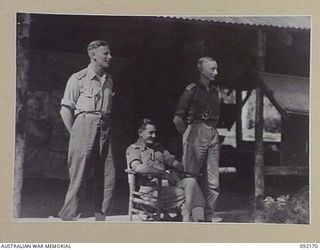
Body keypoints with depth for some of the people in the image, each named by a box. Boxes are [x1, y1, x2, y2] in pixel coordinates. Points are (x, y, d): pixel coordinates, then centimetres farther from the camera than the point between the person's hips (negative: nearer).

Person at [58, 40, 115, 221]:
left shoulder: (109, 81, 15)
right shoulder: (78, 79, -2)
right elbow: (65, 109, -3)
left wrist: (107, 128, 7)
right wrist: (74, 134, -8)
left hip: (104, 130, 6)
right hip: (84, 126, -6)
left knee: (108, 176, 5)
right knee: (79, 176, -6)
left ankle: (101, 217, 14)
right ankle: (69, 218, 0)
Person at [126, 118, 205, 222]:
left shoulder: (158, 148, 29)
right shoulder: (132, 149, 7)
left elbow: (177, 164, 26)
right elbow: (138, 168, -15)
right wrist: (164, 173, -14)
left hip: (169, 184, 6)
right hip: (151, 189, -6)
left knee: (191, 181, -27)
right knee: (186, 195, -28)